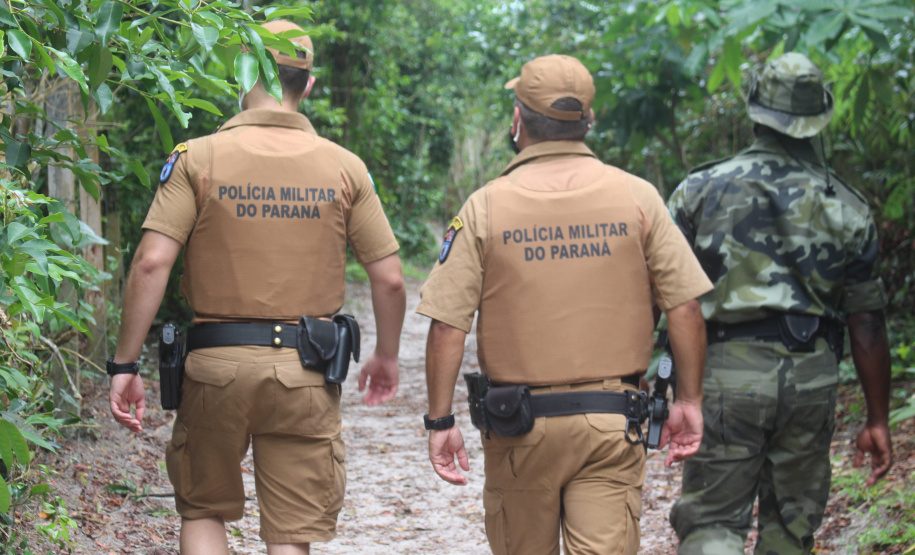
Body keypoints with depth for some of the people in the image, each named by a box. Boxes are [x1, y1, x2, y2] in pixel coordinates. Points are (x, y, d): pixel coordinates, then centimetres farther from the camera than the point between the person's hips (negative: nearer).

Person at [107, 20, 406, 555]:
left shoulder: (198, 158, -3)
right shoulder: (345, 167, 1)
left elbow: (152, 262, -12)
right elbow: (390, 279, 2)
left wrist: (125, 365, -6)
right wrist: (387, 356, 18)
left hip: (216, 363, -1)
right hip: (306, 371, 1)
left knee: (203, 510, 19)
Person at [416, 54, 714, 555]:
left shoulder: (487, 205, -4)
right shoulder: (637, 197, -1)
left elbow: (446, 327, -7)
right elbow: (684, 307, -1)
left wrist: (440, 421, 0)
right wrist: (688, 400, 9)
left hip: (520, 424, 0)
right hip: (612, 423, 0)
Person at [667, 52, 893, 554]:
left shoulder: (701, 191, -1)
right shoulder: (847, 208, 4)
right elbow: (867, 325, 4)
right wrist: (877, 420, 9)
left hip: (725, 377, -2)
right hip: (811, 381, 2)